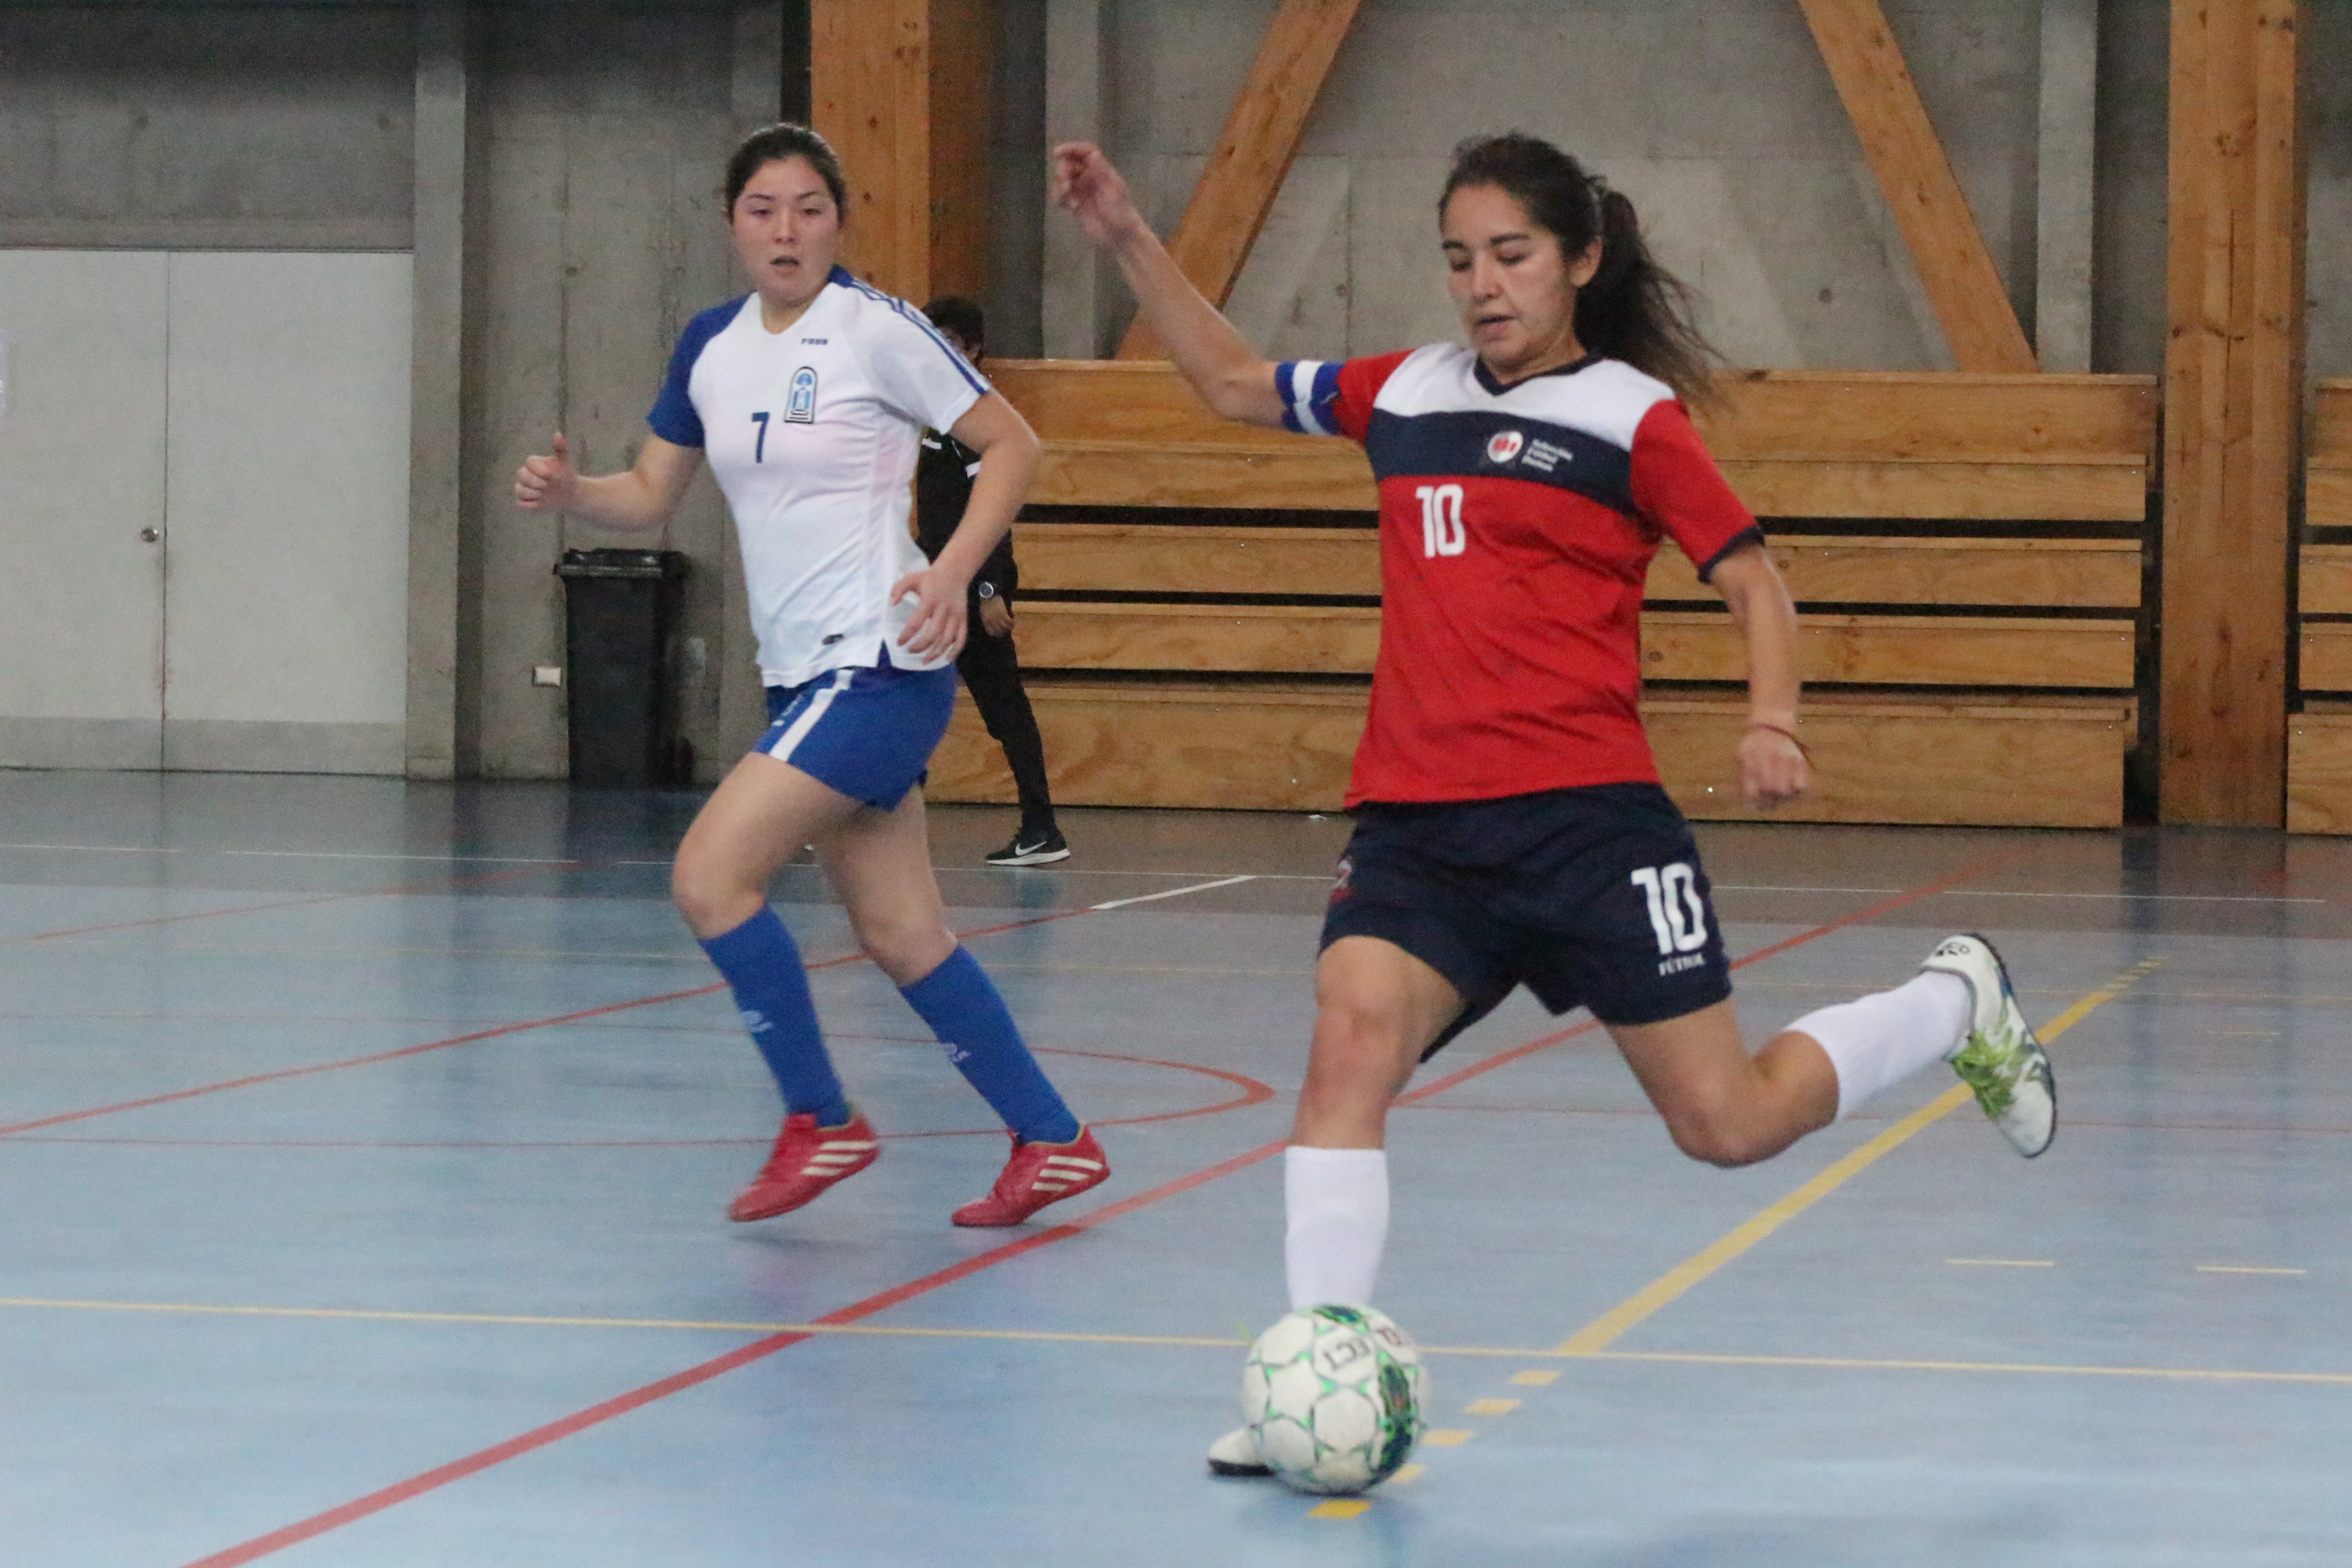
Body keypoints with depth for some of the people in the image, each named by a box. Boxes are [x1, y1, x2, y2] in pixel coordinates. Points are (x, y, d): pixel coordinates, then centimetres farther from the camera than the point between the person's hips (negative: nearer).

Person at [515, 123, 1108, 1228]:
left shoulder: (876, 329, -9)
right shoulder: (711, 348, 10)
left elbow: (1012, 444, -5)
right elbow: (651, 496, 17)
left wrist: (950, 572, -18)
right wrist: (568, 493, -4)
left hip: (878, 666, -7)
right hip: (799, 674, 7)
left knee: (710, 875, -14)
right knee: (900, 934, 8)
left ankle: (821, 1122, -2)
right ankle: (1052, 1142, 18)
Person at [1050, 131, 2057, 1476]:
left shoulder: (1632, 416, -1)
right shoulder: (1406, 394, 12)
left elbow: (1753, 580, 1)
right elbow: (1234, 381, 26)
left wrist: (1773, 722, -17)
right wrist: (1129, 239, 19)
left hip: (1587, 814, -4)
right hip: (1415, 824, 4)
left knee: (1729, 1126, 2)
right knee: (1351, 1046, -23)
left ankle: (1956, 1005, 30)